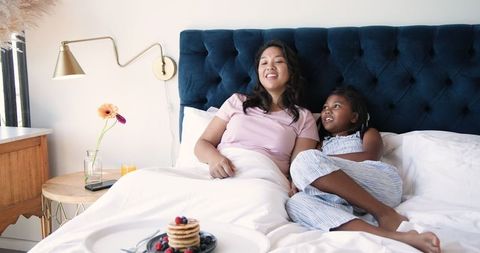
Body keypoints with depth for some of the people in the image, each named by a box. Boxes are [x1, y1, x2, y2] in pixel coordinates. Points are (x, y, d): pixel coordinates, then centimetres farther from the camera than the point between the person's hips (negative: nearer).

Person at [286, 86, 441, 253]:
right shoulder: (323, 143, 36)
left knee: (306, 160, -25)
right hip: (346, 201, 3)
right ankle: (392, 236, -46)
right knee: (297, 202, -31)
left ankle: (385, 214, -26)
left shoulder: (368, 134, 24)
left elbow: (370, 157, 0)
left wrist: (321, 161, -3)